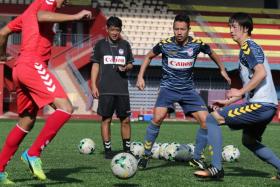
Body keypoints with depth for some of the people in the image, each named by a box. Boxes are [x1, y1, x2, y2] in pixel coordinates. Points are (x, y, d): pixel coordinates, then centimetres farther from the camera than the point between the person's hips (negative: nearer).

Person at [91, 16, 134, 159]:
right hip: (105, 89, -2)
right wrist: (94, 85, -2)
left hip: (122, 88, 2)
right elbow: (95, 65, 5)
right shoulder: (100, 44, 5)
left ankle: (127, 149, 13)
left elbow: (131, 64, 17)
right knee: (106, 119, 0)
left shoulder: (125, 45, 11)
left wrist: (126, 67, -7)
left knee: (125, 120, 2)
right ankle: (107, 150, 6)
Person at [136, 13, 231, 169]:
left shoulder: (197, 44, -7)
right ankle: (146, 155, -9)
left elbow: (212, 53, 14)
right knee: (158, 117, -26)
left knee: (206, 121, -8)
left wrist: (222, 70, 14)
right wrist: (141, 77, 1)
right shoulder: (165, 44, -10)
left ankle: (197, 158, 11)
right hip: (168, 87, -2)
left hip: (188, 90, 2)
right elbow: (149, 57, 8)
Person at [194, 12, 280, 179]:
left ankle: (216, 167, -15)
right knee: (249, 140, 28)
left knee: (211, 119, -10)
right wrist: (229, 102, 25)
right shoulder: (249, 47, 23)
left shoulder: (248, 46, -7)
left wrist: (240, 92, -18)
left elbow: (261, 73, -23)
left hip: (260, 104, -10)